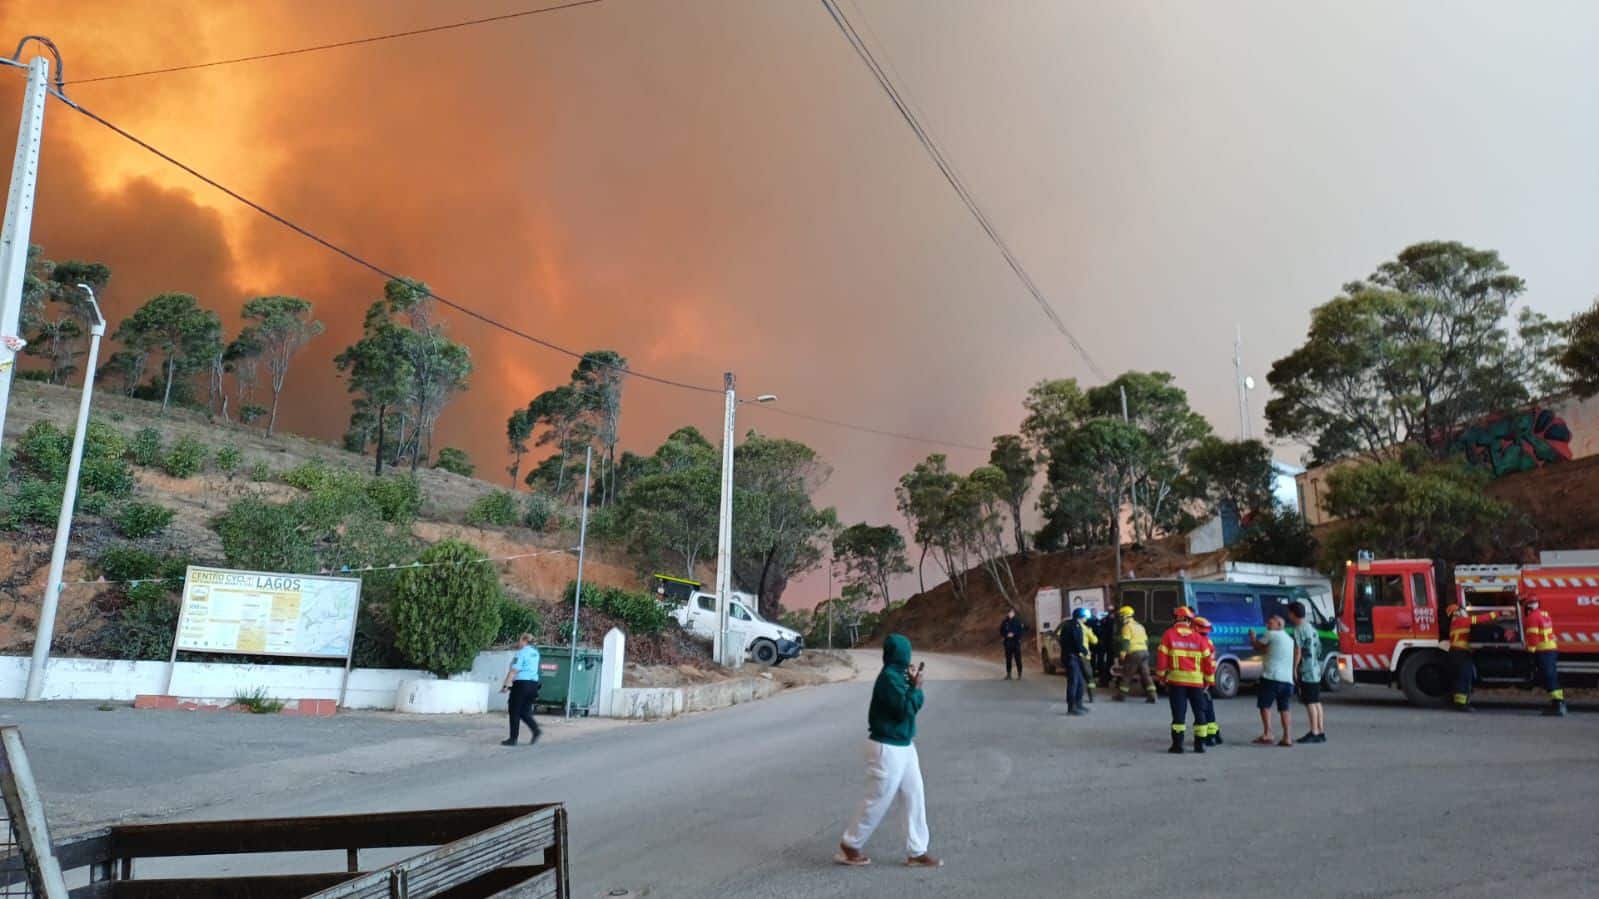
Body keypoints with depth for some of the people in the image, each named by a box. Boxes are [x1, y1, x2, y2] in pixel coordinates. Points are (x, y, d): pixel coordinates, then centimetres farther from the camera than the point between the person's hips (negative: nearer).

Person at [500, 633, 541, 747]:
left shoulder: (521, 653, -9)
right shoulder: (535, 652, 14)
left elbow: (514, 671, -16)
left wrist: (506, 685, -19)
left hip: (521, 683, -8)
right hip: (533, 683, 8)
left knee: (514, 712, 2)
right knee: (524, 711, 14)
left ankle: (513, 739, 5)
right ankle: (535, 729, -5)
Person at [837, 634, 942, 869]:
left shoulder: (898, 675, 8)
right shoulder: (889, 677, -21)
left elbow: (910, 706, 11)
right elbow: (904, 710, -23)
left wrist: (913, 686, -2)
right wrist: (916, 687, -13)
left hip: (903, 745, 10)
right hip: (888, 748, -10)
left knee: (915, 798, 11)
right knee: (878, 801, 1)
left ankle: (916, 852, 19)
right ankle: (849, 846, 17)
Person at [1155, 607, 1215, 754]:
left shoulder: (1168, 635, -3)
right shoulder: (1199, 639, 2)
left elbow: (1161, 656, -5)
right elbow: (1208, 660, 4)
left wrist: (1161, 675, 7)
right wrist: (1209, 680, 14)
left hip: (1176, 679, -1)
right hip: (1196, 680, 1)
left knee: (1178, 712, 3)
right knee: (1199, 712, 13)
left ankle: (1177, 744, -1)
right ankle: (1199, 743, 15)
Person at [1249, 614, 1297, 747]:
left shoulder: (1272, 634, -1)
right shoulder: (1290, 639, 21)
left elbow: (1258, 647, 6)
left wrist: (1253, 638, 24)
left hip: (1271, 676, -7)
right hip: (1287, 678, 7)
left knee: (1264, 704, 0)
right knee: (1284, 707, 10)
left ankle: (1267, 734, -8)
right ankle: (1287, 737, 5)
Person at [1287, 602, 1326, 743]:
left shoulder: (1299, 629, -12)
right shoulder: (1312, 628, 16)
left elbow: (1298, 651, -16)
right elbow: (1317, 649, 18)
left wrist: (1294, 669, -13)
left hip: (1306, 671, -9)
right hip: (1316, 670, 9)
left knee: (1310, 702, -6)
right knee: (1316, 702, 11)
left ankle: (1314, 732, -5)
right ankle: (1321, 732, 14)